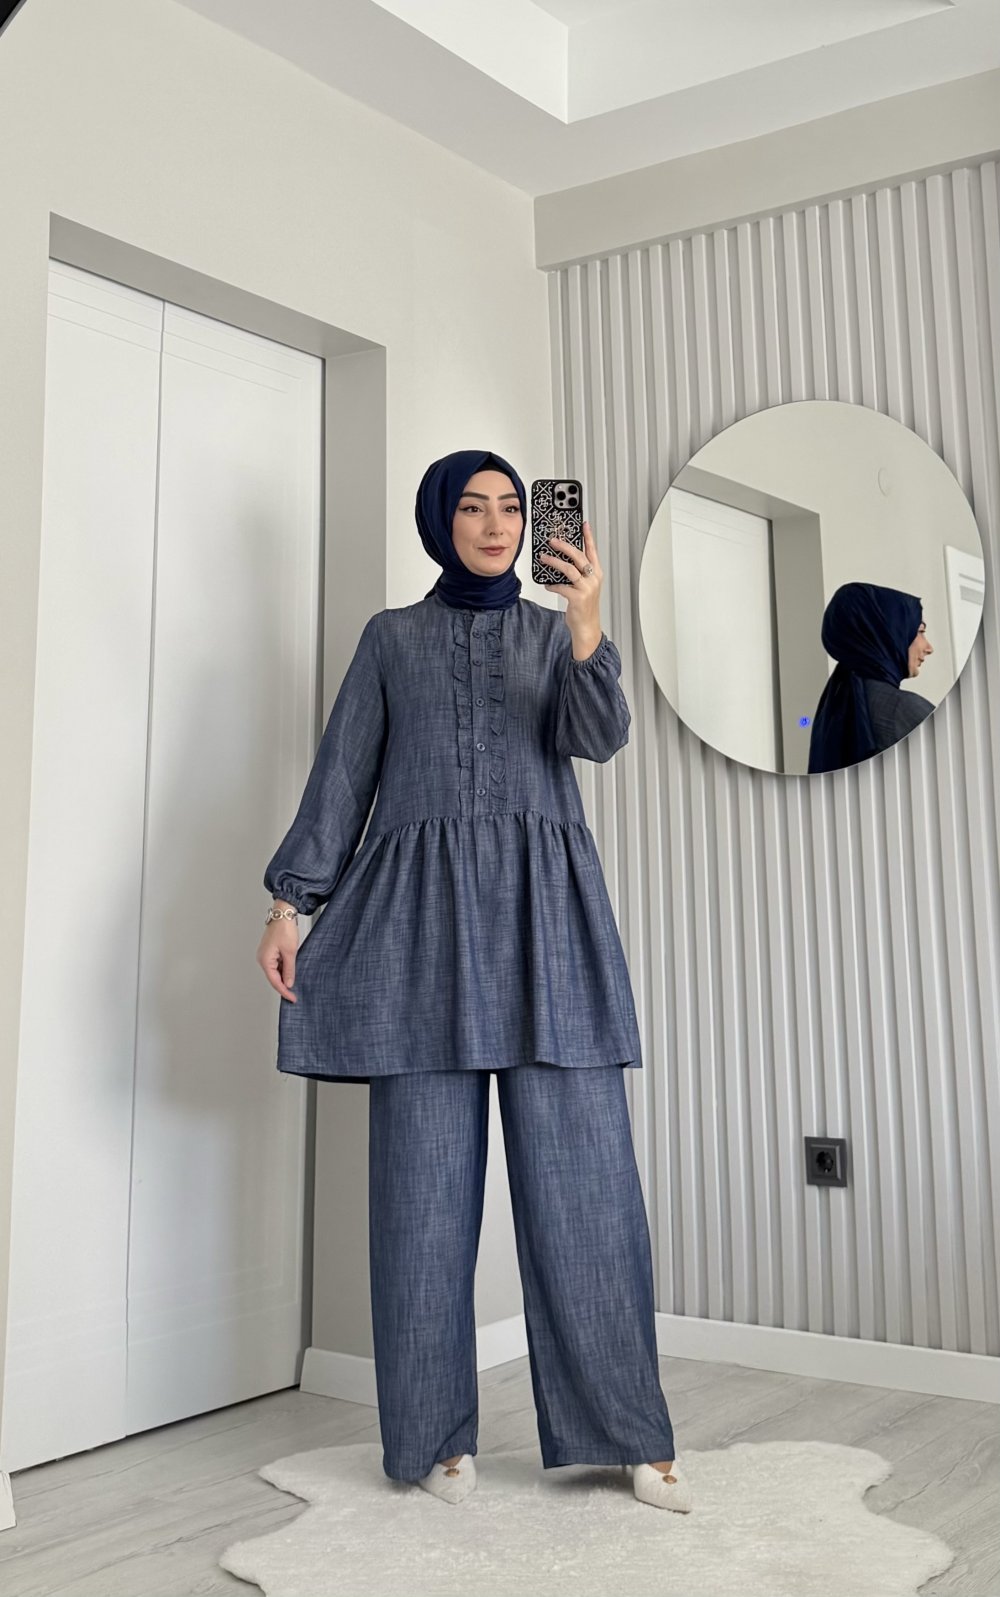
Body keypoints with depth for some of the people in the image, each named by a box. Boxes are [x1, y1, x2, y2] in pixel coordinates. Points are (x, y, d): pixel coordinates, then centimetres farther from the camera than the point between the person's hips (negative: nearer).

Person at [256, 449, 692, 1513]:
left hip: (543, 915, 0)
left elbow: (599, 738, -5)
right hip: (423, 914, 0)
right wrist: (291, 900, 0)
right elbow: (342, 772, 10)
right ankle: (436, 1437, 10)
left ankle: (627, 1433, 4)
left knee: (583, 1171, -5)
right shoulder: (391, 637, 14)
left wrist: (587, 623, -21)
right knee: (425, 1176, -1)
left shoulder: (555, 631, 14)